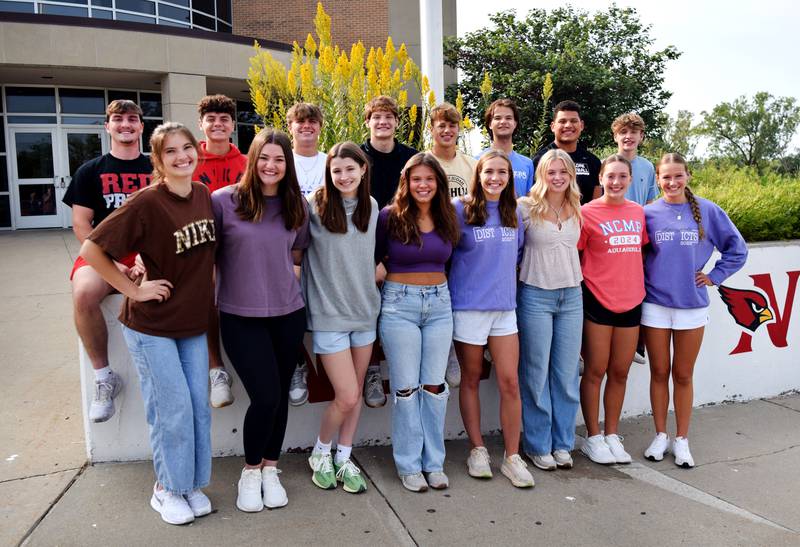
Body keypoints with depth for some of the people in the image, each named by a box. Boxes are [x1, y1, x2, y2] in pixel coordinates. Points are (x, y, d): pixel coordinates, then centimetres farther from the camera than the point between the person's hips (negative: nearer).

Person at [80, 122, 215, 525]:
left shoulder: (204, 194, 0)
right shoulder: (146, 202, -19)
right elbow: (91, 249, -17)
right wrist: (133, 289, -15)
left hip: (194, 321, 6)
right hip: (151, 325, -5)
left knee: (199, 406, 10)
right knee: (173, 408, 2)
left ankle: (192, 484, 29)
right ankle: (167, 489, 25)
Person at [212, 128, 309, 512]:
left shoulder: (296, 205, 4)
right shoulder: (224, 200, -8)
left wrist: (274, 268, 4)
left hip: (288, 313, 4)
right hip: (240, 315, -4)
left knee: (280, 395, 10)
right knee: (265, 397, -7)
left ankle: (270, 469, 32)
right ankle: (251, 471, 20)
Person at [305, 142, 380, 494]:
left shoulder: (371, 206, 5)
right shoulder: (315, 206, -11)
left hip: (365, 309, 5)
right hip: (329, 312, -5)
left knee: (355, 392, 12)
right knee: (346, 396, -6)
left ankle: (343, 460, 29)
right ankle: (320, 454, 21)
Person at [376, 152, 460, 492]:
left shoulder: (447, 218, 5)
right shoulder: (389, 216, -7)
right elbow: (373, 257, 3)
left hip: (439, 303, 4)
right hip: (399, 304, -3)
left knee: (435, 386, 8)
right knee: (406, 388, 3)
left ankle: (433, 462, 21)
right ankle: (409, 465, 16)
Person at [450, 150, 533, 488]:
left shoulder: (513, 213, 10)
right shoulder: (460, 209, -5)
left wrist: (502, 278, 13)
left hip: (505, 307, 4)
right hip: (468, 306, -4)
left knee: (510, 382, 1)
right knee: (471, 380, 9)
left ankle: (512, 456, 13)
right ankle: (477, 450, 24)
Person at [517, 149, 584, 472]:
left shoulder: (577, 210, 8)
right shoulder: (526, 207, -7)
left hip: (571, 296, 5)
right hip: (536, 296, -4)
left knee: (567, 374, 10)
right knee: (536, 374, 4)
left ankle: (562, 444, 24)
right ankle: (538, 445, 18)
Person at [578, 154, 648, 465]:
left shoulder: (638, 212, 8)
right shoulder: (587, 213, -6)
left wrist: (638, 283, 11)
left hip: (630, 301, 5)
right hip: (597, 301, -5)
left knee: (620, 372, 12)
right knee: (595, 371, 4)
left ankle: (612, 436, 25)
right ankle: (593, 438, 17)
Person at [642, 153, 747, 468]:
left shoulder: (707, 211, -1)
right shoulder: (648, 213, -2)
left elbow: (736, 248, 6)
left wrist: (715, 276, 1)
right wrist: (641, 282, -1)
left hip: (692, 306, 0)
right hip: (655, 304, 0)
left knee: (683, 375, 9)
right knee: (659, 373, 9)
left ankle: (682, 440, 22)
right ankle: (660, 436, 24)